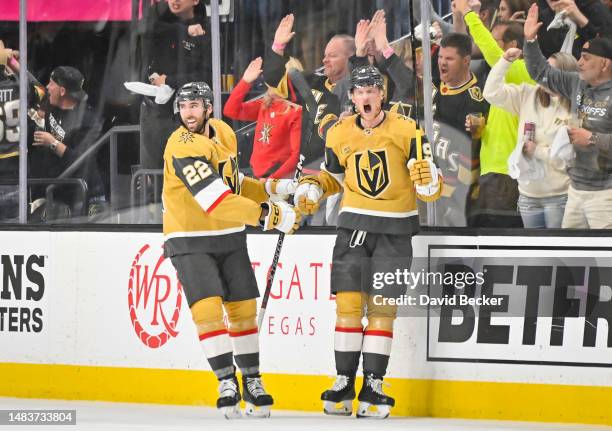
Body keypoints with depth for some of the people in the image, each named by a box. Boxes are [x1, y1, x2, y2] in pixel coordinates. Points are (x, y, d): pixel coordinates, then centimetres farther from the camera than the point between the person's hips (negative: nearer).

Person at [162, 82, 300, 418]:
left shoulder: (223, 134, 2)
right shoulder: (183, 147, -23)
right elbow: (217, 202, -32)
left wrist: (270, 189, 2)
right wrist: (270, 215, -33)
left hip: (230, 238, 7)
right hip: (190, 241, -7)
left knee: (243, 309, 9)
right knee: (207, 307, -18)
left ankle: (252, 381, 22)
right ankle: (226, 382, -10)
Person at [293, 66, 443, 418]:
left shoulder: (406, 131, -7)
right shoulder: (339, 134, 4)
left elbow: (431, 190, -7)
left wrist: (428, 181, -29)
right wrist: (312, 189, 3)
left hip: (395, 230, -3)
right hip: (355, 224, 3)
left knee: (382, 307, -4)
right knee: (348, 302, -3)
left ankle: (373, 385, 0)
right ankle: (344, 383, 3)